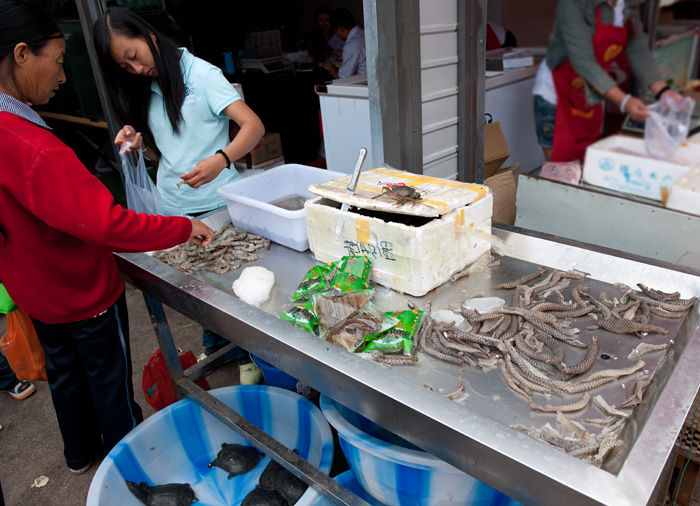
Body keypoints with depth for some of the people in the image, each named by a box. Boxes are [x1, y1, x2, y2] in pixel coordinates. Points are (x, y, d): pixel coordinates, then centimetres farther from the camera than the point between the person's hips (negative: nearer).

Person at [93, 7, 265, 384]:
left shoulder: (201, 74, -8)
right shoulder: (142, 92, 13)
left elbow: (253, 125, -18)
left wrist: (221, 159, -34)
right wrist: (139, 143, -3)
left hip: (217, 202, -6)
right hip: (174, 207, 6)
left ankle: (248, 355, 24)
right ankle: (214, 347, 36)